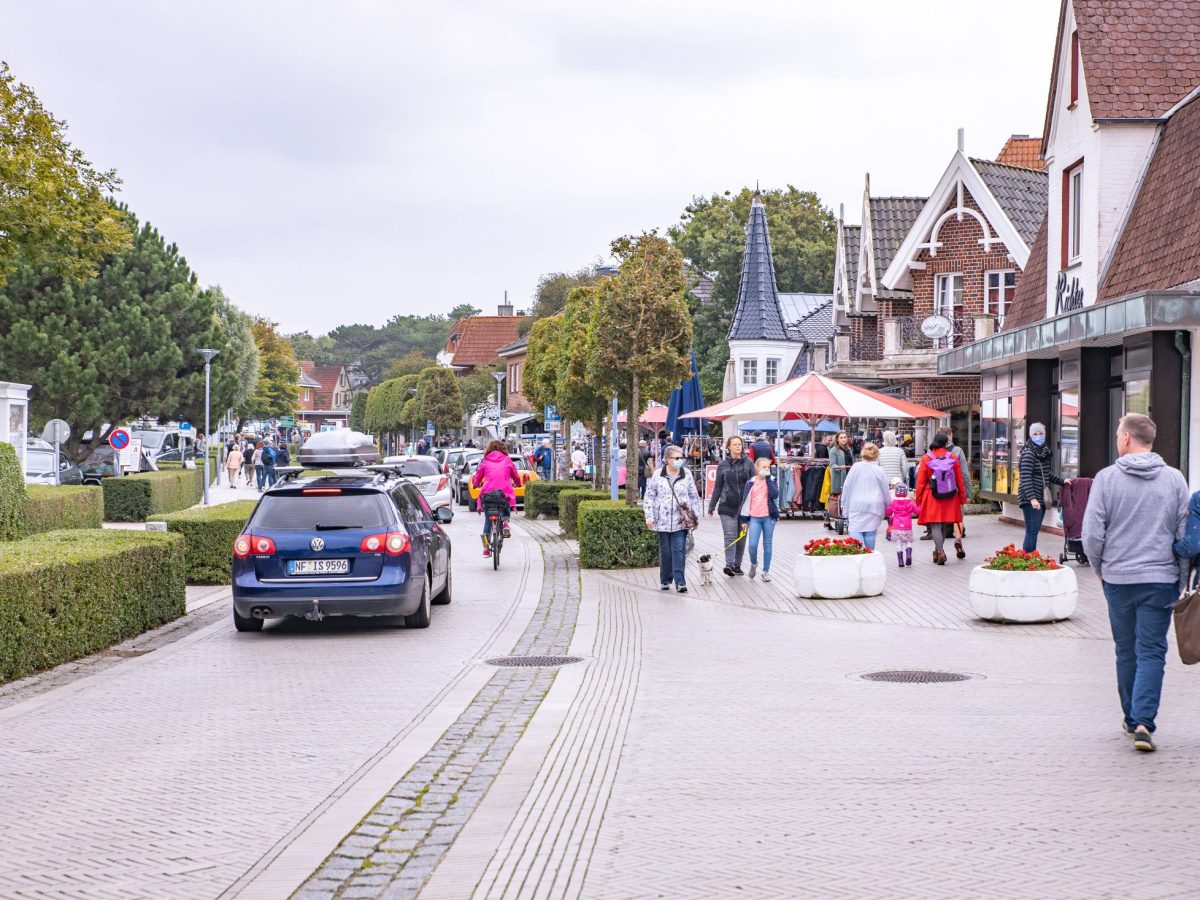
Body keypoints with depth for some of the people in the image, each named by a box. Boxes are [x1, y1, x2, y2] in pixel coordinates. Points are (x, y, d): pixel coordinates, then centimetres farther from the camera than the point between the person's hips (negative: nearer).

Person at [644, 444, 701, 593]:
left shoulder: (687, 476, 4)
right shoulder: (658, 475, 1)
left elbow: (694, 497, 11)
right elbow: (649, 496, 4)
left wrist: (696, 516, 5)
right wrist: (649, 517, -2)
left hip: (680, 521, 0)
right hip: (663, 521, 0)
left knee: (679, 551, -8)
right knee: (665, 552, 8)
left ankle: (680, 582, -10)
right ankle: (665, 581, 20)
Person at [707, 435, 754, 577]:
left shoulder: (748, 464, 4)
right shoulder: (723, 465, 4)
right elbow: (718, 487, 9)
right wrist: (712, 505, 7)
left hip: (744, 506, 1)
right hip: (727, 506, -1)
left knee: (742, 537, 6)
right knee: (730, 536, -10)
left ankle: (737, 565, 15)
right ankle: (730, 564, -14)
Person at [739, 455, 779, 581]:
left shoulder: (772, 481, 4)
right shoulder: (750, 483, 5)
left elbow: (775, 495, -15)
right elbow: (746, 501, 8)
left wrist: (768, 479, -14)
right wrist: (745, 520, 6)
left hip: (769, 517, 0)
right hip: (754, 518, 0)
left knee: (767, 544, 4)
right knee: (753, 544, -8)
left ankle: (766, 571, 13)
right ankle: (753, 564, 21)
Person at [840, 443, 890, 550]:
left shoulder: (856, 467, -1)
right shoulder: (879, 471, 0)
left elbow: (846, 487, 3)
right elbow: (886, 492, 7)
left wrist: (844, 504, 13)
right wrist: (888, 507, 22)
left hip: (856, 506, -1)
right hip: (874, 506, 1)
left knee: (856, 530, -4)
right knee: (870, 532, 6)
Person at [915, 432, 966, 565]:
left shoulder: (926, 459, -4)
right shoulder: (953, 458, 2)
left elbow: (920, 481, -3)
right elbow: (960, 480, 6)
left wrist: (919, 499, 5)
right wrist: (962, 498, 14)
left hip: (931, 497, -3)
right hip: (949, 498, 3)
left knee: (935, 525, -4)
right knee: (943, 524, 16)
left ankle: (940, 551, -18)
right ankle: (938, 551, 22)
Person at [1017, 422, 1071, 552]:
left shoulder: (1043, 452, 14)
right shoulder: (1028, 454, -13)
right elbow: (1026, 478, -20)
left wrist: (1061, 480, 25)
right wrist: (1032, 498, -27)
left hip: (1041, 498, 9)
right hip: (1030, 499, -9)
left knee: (1035, 531, 10)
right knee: (1032, 531, -13)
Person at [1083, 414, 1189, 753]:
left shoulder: (1106, 478, -5)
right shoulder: (1174, 479, -1)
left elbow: (1092, 534, -7)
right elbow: (1185, 534, 0)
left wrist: (1099, 568, 9)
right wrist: (1181, 579, 11)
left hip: (1117, 579, 0)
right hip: (1160, 579, 0)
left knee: (1126, 652, 14)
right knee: (1152, 653, 1)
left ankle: (1132, 719, 25)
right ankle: (1143, 722, -12)